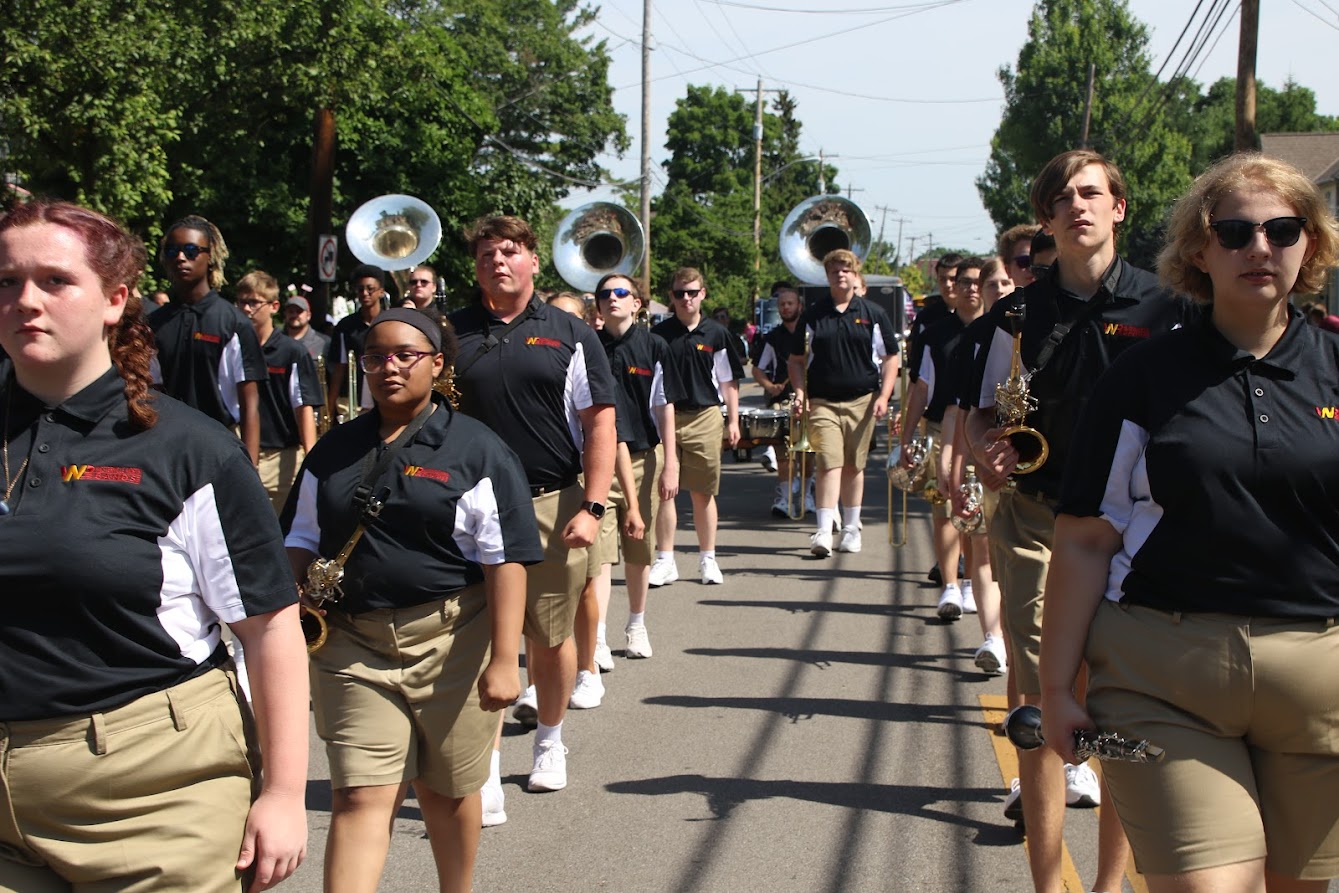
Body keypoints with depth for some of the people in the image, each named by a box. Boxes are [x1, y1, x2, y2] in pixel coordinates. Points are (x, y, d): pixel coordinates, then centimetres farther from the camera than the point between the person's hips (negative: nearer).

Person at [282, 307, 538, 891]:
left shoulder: (477, 450, -3)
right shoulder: (333, 451, 10)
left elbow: (505, 562, -8)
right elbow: (302, 540, 17)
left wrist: (503, 660, -15)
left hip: (451, 644, -2)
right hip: (353, 644, 2)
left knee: (446, 790, 12)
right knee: (360, 798, -5)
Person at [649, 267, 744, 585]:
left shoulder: (716, 334, 4)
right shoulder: (659, 335, 3)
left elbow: (729, 382, 9)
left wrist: (733, 421, 5)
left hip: (705, 418, 0)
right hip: (666, 418, 0)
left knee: (703, 493, 6)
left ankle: (708, 559, 16)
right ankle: (665, 561, 8)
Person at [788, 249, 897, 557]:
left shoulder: (873, 314, 7)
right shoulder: (812, 316, 7)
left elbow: (890, 358, 8)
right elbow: (797, 360, 12)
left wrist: (884, 396, -3)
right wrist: (800, 391, -4)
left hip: (861, 401, 1)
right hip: (822, 401, -1)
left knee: (854, 466, 8)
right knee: (828, 463, -12)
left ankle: (851, 529, 20)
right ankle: (824, 531, -16)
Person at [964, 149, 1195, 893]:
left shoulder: (1166, 308, 2)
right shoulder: (1020, 314, 7)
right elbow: (983, 418, 12)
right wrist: (988, 448, -11)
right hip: (1036, 518, 1)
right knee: (1042, 705, -1)